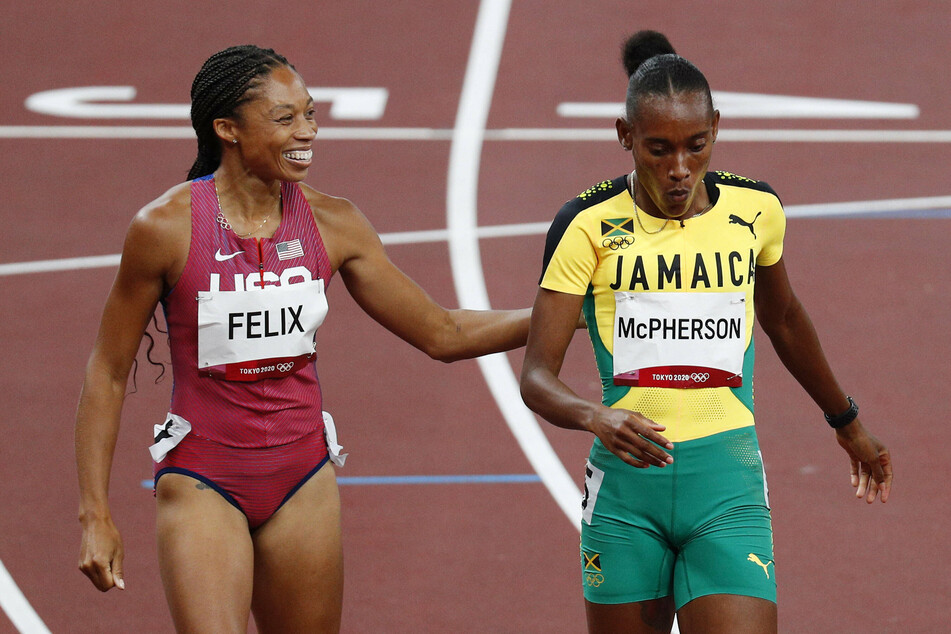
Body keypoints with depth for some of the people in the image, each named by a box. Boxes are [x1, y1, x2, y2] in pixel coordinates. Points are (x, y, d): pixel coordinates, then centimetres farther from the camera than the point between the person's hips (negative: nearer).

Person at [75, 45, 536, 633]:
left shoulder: (331, 224, 0)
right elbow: (109, 371, -3)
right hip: (202, 481, -4)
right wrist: (95, 515, -6)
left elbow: (443, 334, 7)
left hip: (303, 478, 4)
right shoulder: (166, 227, -11)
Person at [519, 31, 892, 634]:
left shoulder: (755, 210, 3)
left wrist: (848, 424, 37)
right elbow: (536, 377, -9)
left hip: (727, 484, 1)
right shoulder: (589, 226, -6)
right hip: (625, 486, -1)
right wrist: (596, 417, -30)